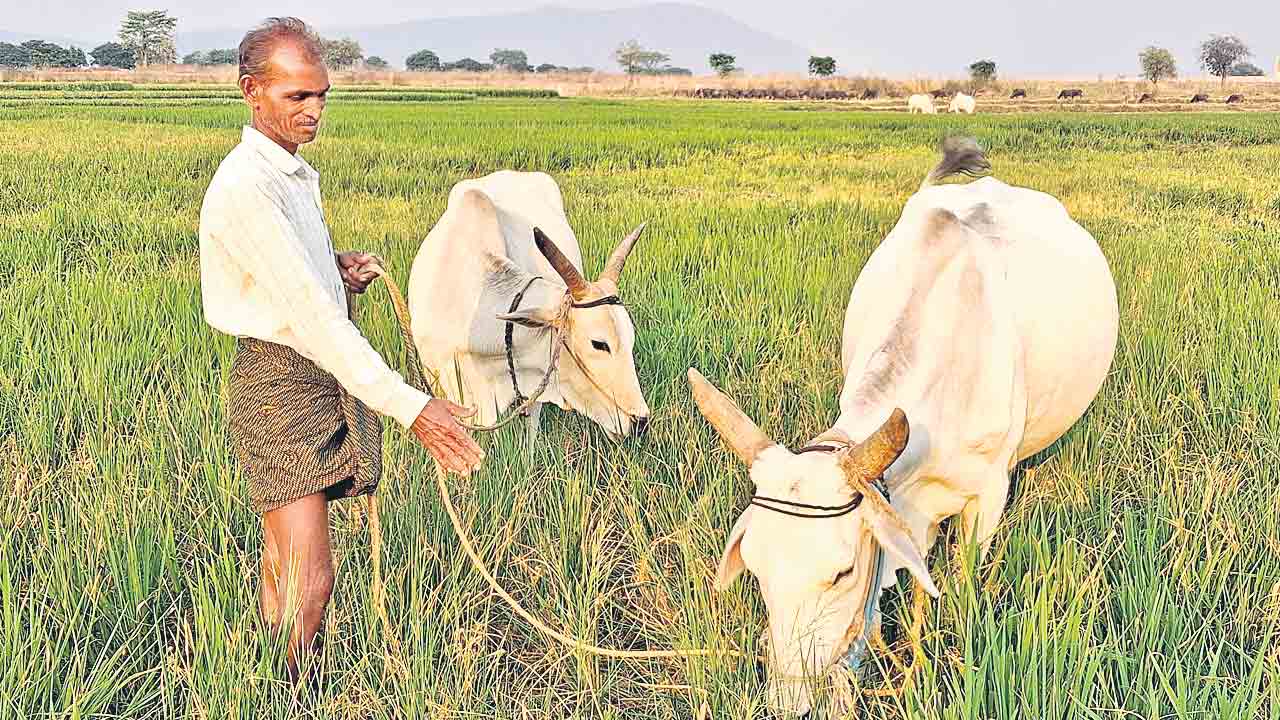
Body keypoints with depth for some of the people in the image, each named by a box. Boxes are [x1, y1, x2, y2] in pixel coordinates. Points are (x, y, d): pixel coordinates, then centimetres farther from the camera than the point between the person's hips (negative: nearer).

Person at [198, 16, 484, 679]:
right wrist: (407, 404, -31)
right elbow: (308, 312, -27)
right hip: (279, 381, -9)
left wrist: (339, 269, 4)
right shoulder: (243, 187, -19)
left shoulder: (298, 171, 12)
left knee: (285, 556, 17)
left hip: (326, 376, 9)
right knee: (309, 580, -12)